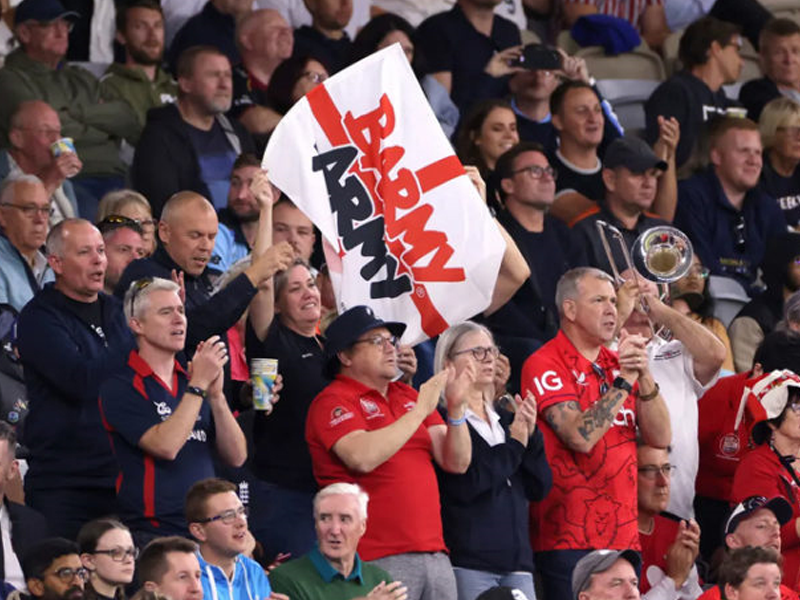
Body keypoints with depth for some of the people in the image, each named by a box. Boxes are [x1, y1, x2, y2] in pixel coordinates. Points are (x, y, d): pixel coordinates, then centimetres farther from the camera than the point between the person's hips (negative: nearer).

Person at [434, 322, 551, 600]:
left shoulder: (505, 420, 19)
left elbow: (540, 488, 13)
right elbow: (465, 485, -16)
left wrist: (531, 436, -2)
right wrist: (514, 445, -5)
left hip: (516, 559, 7)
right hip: (468, 563, -7)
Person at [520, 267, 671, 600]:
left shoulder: (617, 363, 15)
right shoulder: (545, 365, -5)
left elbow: (661, 437, 8)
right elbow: (581, 436, -18)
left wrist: (645, 378, -6)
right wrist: (624, 381, -12)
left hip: (623, 534, 6)